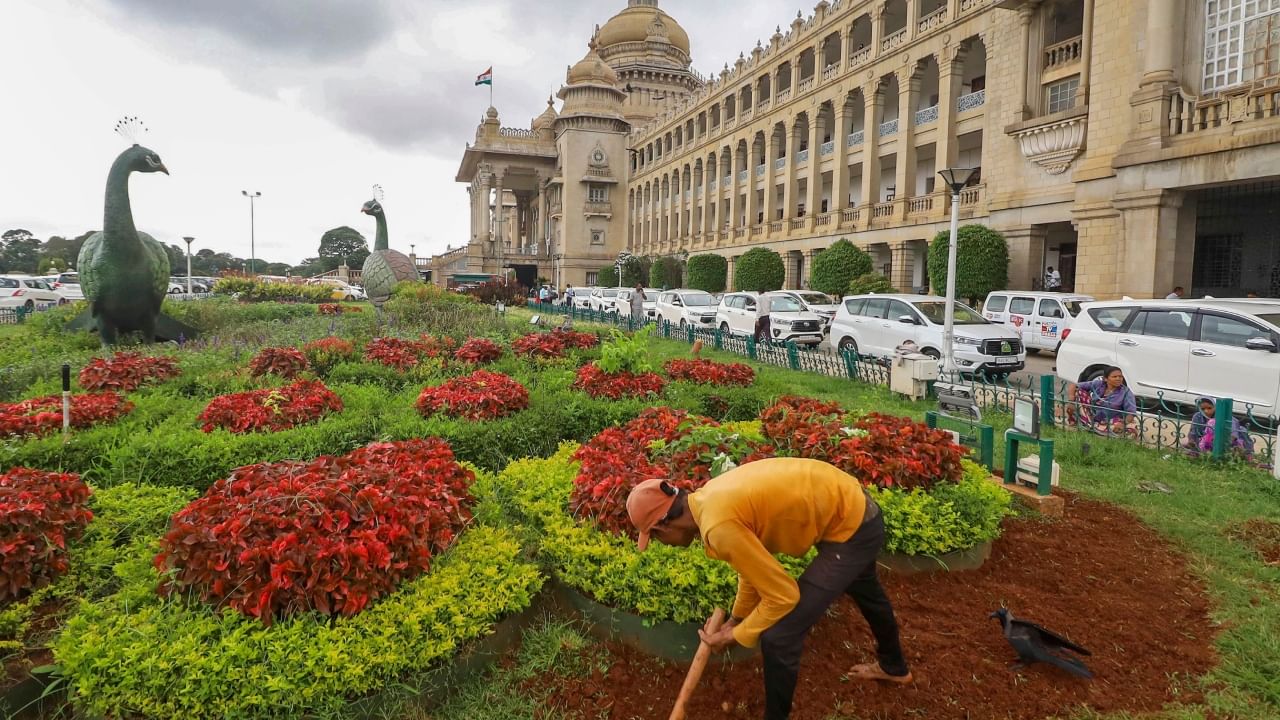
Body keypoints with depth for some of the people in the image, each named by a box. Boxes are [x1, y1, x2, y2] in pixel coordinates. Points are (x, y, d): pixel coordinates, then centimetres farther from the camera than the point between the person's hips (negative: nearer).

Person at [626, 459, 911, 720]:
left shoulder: (719, 526, -29)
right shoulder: (709, 497, -1)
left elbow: (782, 596, -21)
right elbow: (756, 563, 14)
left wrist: (735, 636, -7)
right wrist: (736, 619, 21)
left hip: (851, 528, -10)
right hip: (854, 502, 10)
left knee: (778, 637, -7)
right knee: (866, 593, 37)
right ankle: (894, 667, 65)